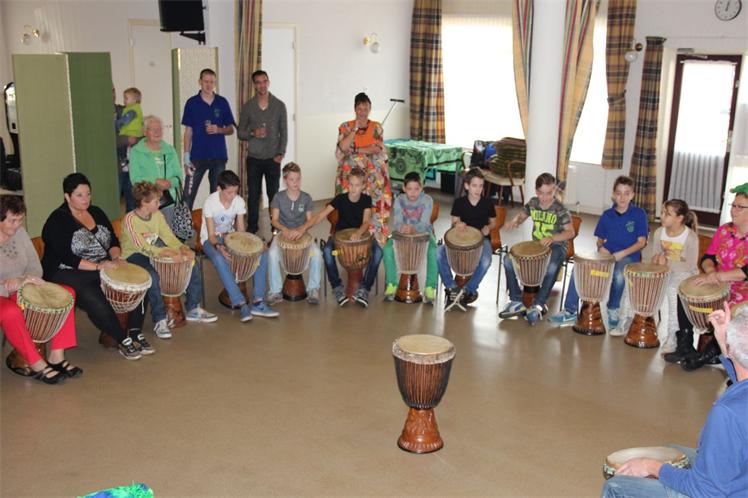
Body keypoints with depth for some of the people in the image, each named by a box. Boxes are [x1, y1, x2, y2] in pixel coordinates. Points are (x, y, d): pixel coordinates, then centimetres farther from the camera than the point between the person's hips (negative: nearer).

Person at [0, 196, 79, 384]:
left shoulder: (20, 233, 3)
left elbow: (36, 268, 3)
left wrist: (21, 281, -20)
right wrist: (19, 283, -32)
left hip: (20, 291, 7)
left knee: (67, 293, -11)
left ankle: (56, 356, -12)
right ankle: (37, 365, -22)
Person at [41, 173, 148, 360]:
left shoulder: (96, 212, 10)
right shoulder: (57, 221, -11)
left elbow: (113, 240, 12)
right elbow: (65, 257, -19)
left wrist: (116, 257, -10)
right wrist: (97, 266, -28)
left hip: (103, 267, 7)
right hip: (69, 274, -7)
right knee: (97, 303, -33)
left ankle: (135, 334, -7)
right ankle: (123, 341, -14)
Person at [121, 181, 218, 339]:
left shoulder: (157, 215, -2)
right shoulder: (130, 219, -24)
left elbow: (169, 237, -4)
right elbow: (143, 248, -32)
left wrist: (183, 249, -25)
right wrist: (169, 253, -42)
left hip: (155, 251, 7)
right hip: (133, 256, -7)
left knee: (193, 263, -5)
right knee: (153, 275, -39)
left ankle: (193, 310, 7)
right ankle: (159, 320, -24)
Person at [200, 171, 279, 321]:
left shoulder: (239, 201, -10)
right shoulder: (210, 202, -22)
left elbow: (240, 229, -6)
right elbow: (211, 235, -21)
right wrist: (218, 246, -43)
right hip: (211, 240, -4)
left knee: (261, 253, -18)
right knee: (220, 259, -39)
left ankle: (258, 303, -20)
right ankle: (241, 304, -34)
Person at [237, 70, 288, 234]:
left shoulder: (279, 105, 2)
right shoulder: (248, 107, 3)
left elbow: (284, 132, 3)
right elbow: (240, 133, 6)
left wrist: (281, 153, -5)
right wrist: (253, 133, -15)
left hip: (273, 158, -1)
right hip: (254, 158, 1)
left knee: (274, 194, 2)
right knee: (253, 194, 5)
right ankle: (252, 227, 16)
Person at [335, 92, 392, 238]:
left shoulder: (376, 127, 8)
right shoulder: (345, 127, 7)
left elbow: (378, 149, -5)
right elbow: (343, 147, -9)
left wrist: (355, 150, -8)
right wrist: (355, 129, -12)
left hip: (373, 175, 1)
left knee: (373, 205, -12)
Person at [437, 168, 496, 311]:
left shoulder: (488, 203, 1)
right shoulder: (459, 202, 2)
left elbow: (493, 222, 12)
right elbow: (454, 222, 7)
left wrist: (488, 228, -11)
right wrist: (457, 224, -17)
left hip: (481, 239, -1)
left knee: (485, 261, -35)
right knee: (439, 253, -26)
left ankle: (468, 291, -14)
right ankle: (451, 287, -13)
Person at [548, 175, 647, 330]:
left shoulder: (639, 214, -2)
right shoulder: (607, 215, 9)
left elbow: (641, 242, -5)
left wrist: (622, 253, -18)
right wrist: (601, 248, -6)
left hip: (629, 257, -4)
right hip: (607, 254, 4)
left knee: (619, 275, -37)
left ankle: (613, 311, -9)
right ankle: (570, 311, -12)